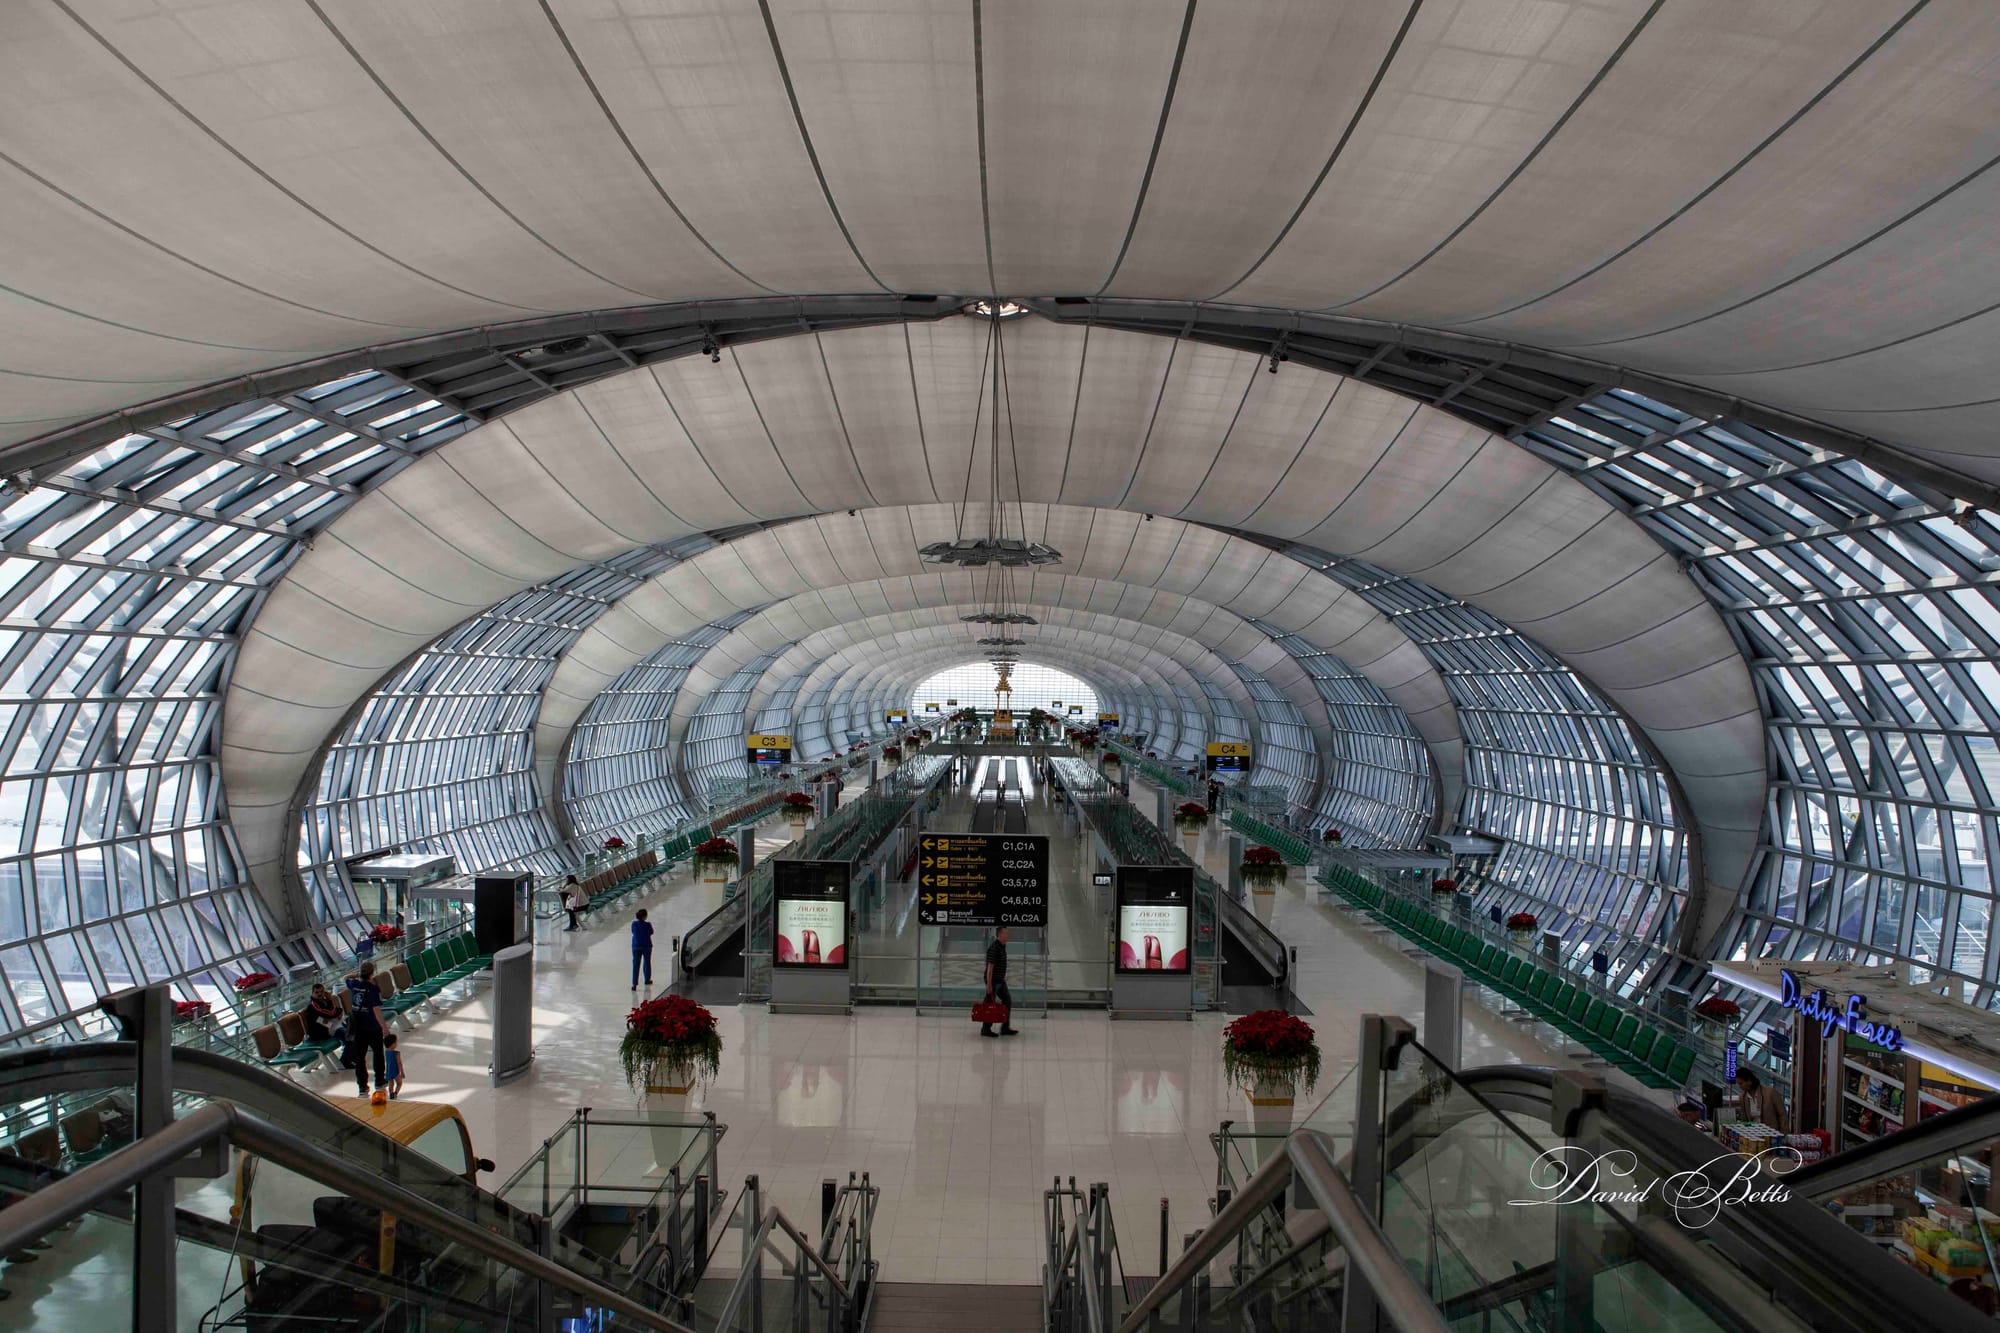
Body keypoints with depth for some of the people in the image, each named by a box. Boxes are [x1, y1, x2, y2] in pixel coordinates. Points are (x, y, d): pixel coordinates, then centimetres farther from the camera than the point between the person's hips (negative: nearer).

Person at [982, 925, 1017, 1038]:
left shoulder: (1002, 947, 10)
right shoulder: (994, 948, -19)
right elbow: (990, 967, -21)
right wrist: (989, 984, -23)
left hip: (1000, 980, 9)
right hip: (993, 980, -9)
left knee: (1008, 1001, 9)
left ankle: (1005, 1028, 15)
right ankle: (985, 1029, 10)